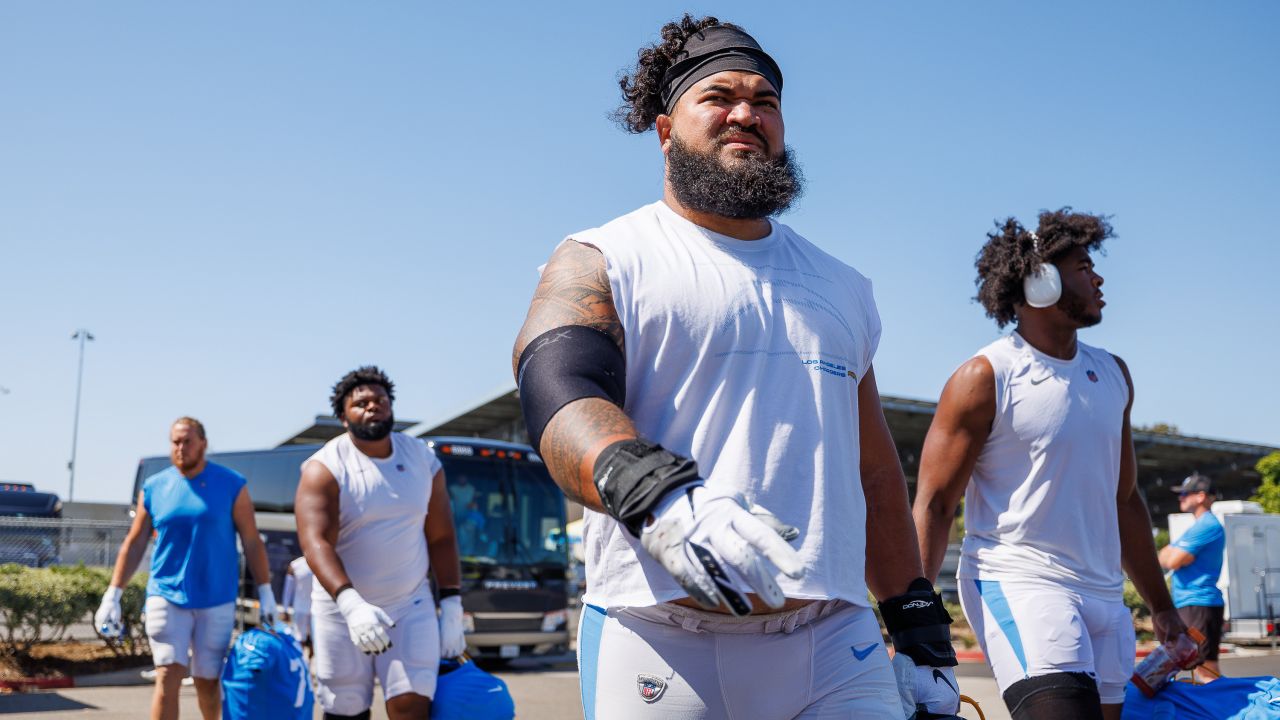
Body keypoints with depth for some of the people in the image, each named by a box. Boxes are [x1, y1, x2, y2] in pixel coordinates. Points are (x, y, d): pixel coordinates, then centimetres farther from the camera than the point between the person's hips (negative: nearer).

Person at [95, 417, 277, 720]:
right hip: (166, 596, 1)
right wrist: (112, 594, 4)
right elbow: (134, 544, 8)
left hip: (216, 601, 0)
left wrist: (265, 592, -3)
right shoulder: (154, 488, 4)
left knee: (207, 681, 8)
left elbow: (251, 541, 0)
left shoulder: (231, 485, -1)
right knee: (168, 678, -9)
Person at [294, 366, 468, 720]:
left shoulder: (422, 459, 3)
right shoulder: (325, 468, -10)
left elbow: (441, 538, 7)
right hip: (343, 609, -2)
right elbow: (316, 543, -24)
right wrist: (351, 603, -39)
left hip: (411, 606, 2)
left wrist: (452, 605, 0)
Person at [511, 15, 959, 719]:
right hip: (658, 646, -3)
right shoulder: (600, 263, 4)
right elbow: (561, 396, -15)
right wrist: (656, 496, -34)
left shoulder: (841, 287, 19)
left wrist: (921, 629, 17)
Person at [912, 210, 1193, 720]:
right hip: (1017, 582, -7)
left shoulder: (1112, 376, 15)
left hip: (1104, 596, 7)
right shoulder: (985, 378, -5)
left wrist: (1162, 607, 24)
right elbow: (934, 505, -8)